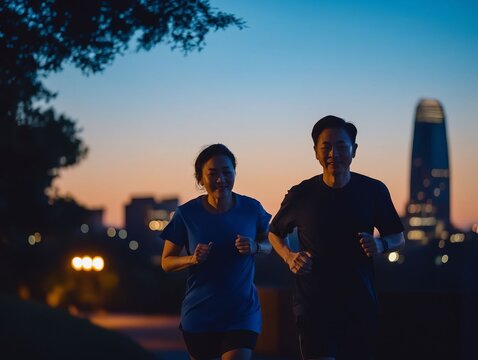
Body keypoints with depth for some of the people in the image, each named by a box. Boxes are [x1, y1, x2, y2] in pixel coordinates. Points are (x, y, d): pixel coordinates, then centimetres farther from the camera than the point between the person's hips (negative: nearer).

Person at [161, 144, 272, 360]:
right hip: (200, 313, 1)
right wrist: (192, 259, -20)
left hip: (243, 312, -1)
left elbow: (270, 244, 11)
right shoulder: (186, 214, -8)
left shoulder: (251, 209, -5)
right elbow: (166, 262, 1)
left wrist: (255, 247, -12)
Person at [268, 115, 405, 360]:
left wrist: (381, 245, -12)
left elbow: (398, 238, 11)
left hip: (360, 306, 2)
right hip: (313, 306, -2)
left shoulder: (374, 191, 0)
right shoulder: (301, 195, -3)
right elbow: (275, 233, 14)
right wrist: (289, 256, -7)